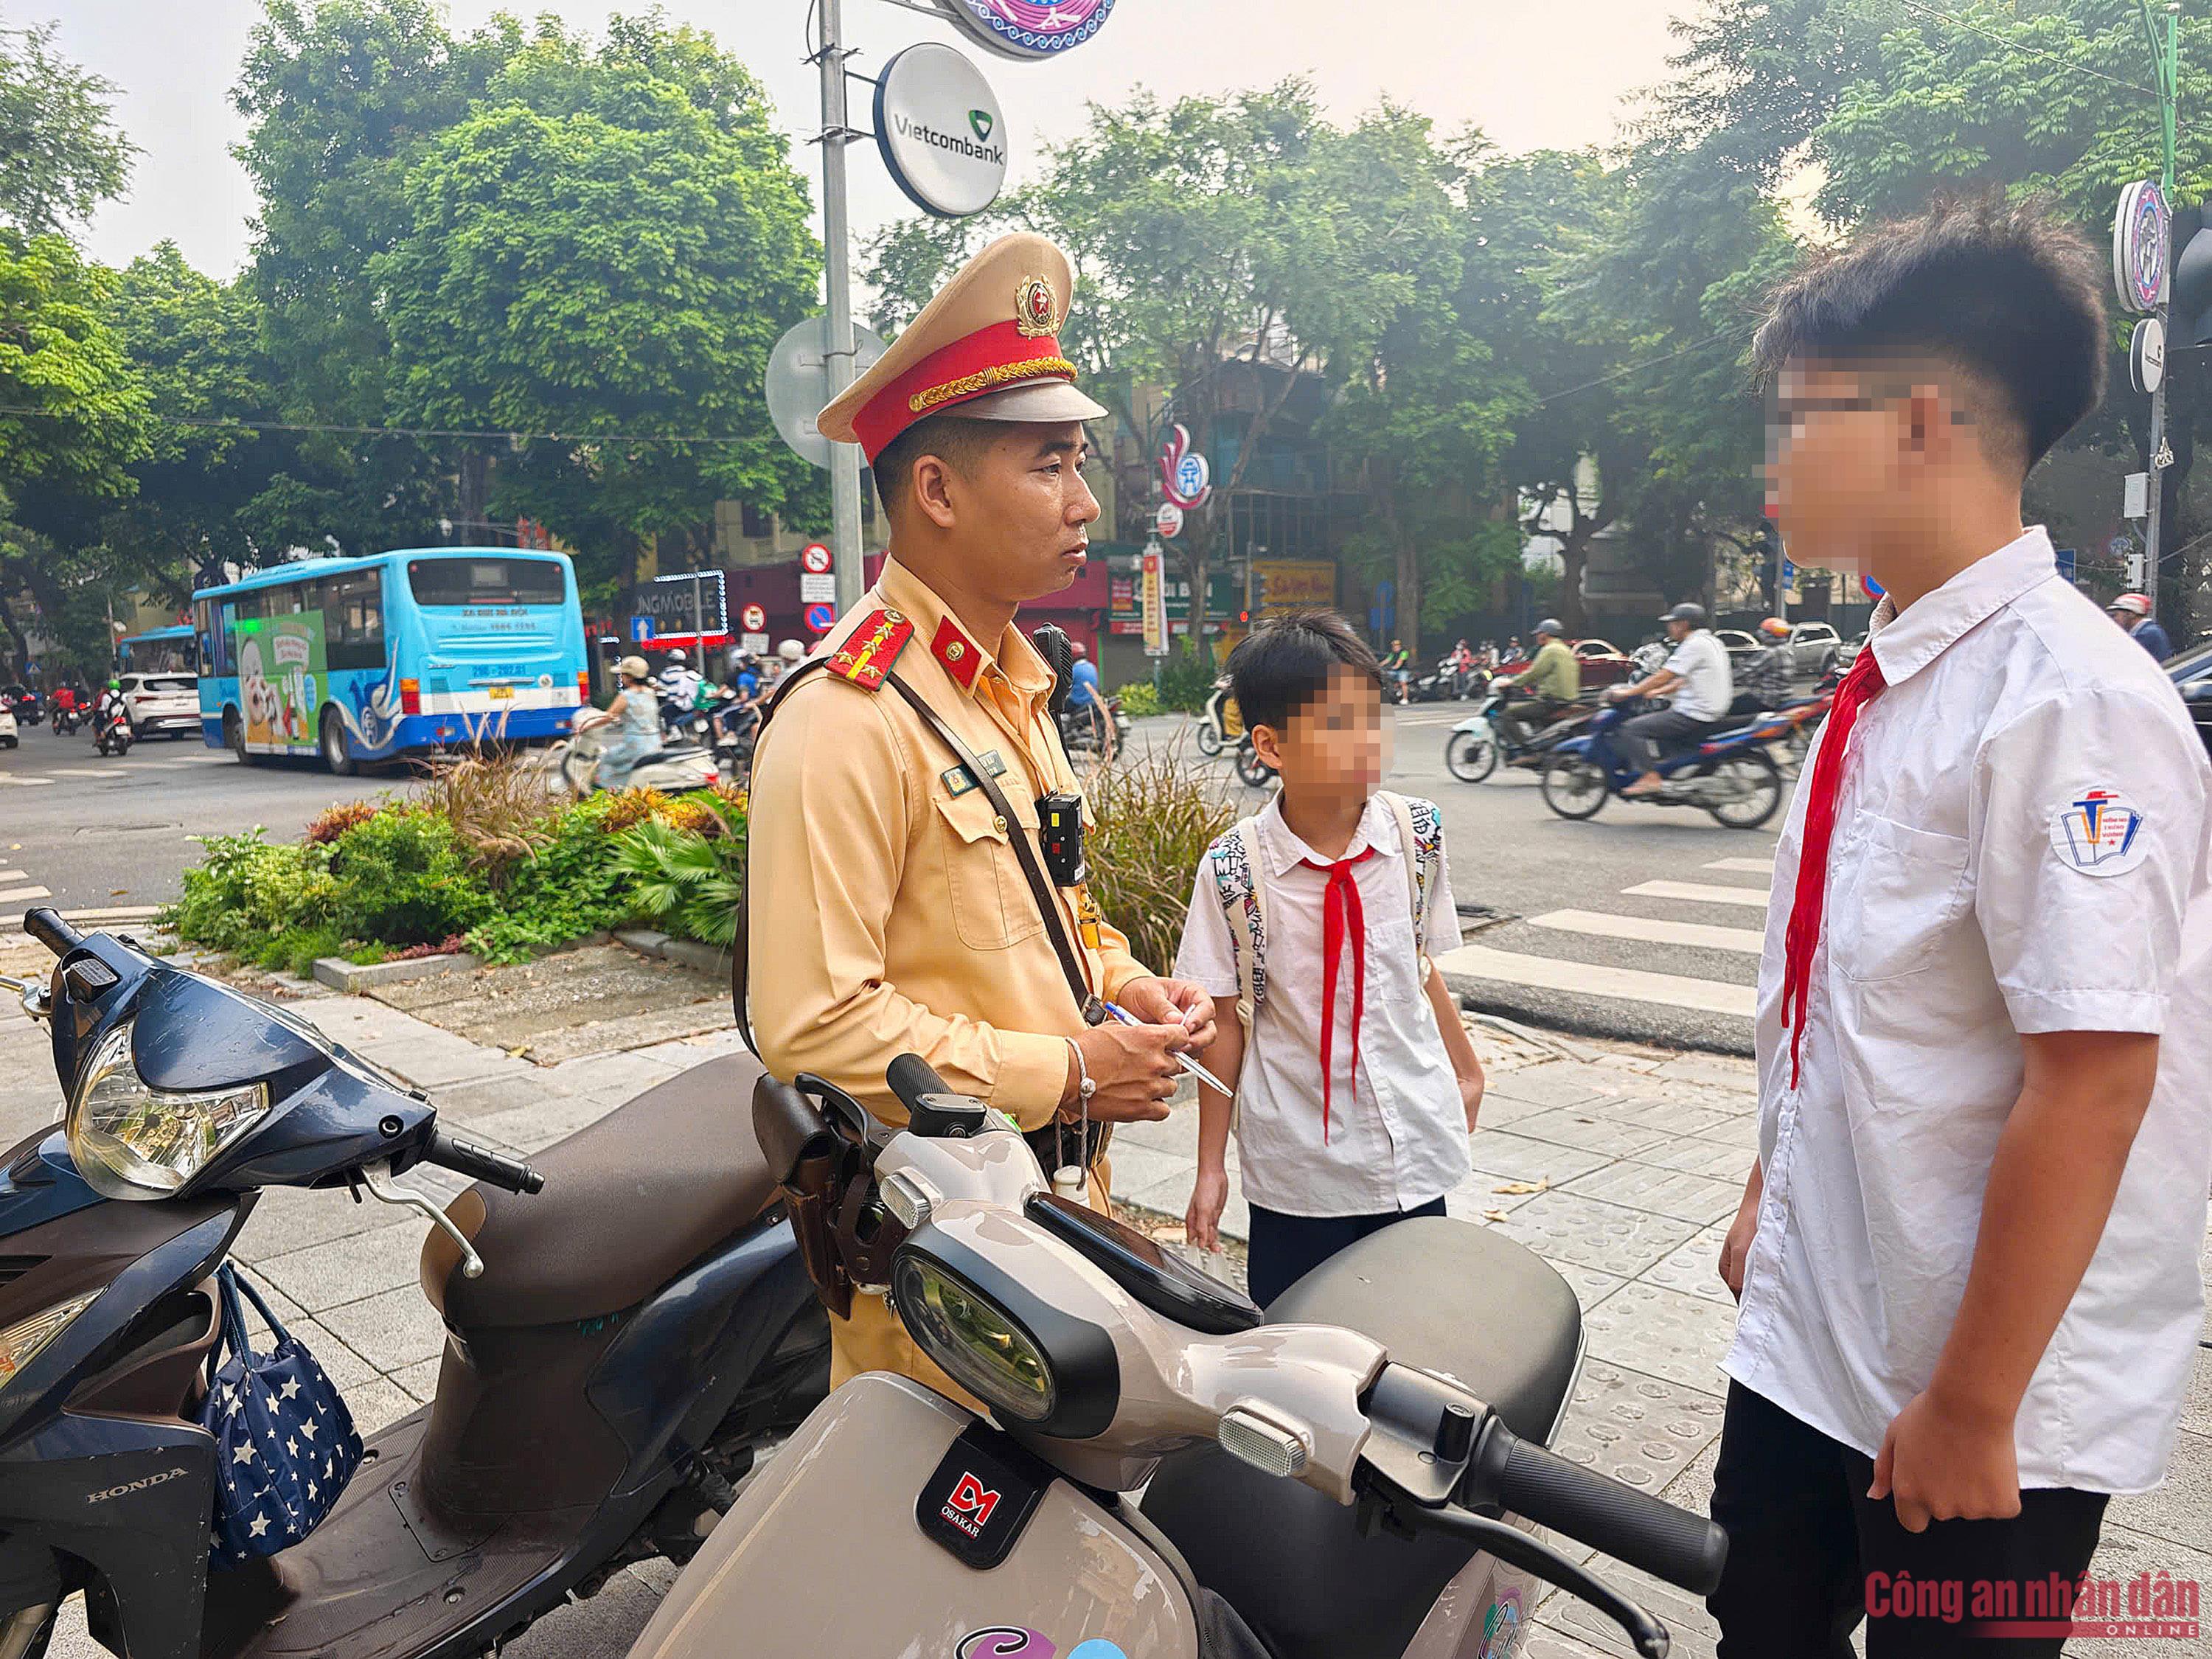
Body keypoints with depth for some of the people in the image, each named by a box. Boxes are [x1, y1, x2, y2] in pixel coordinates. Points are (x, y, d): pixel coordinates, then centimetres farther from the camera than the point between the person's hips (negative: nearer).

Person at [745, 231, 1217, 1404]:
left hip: (1053, 1182, 9)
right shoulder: (850, 716, -21)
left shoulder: (1011, 687, 11)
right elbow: (810, 1021, -25)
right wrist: (1064, 1075, -20)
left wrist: (1124, 986, 4)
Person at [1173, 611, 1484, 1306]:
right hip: (1297, 1167, -2)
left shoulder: (1416, 835, -5)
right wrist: (1211, 1168, -1)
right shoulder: (1233, 870, -13)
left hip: (1415, 1151, 3)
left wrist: (1464, 1070, 21)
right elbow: (1225, 1021, -6)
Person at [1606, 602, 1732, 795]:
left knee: (1631, 730, -11)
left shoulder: (1694, 645, -15)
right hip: (1713, 712, 11)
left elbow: (1662, 677, -16)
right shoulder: (1713, 642, 17)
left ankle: (1650, 778, -18)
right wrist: (1656, 692, 24)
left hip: (1693, 717, -11)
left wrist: (1626, 693, -9)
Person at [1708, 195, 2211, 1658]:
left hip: (1981, 1406, -7)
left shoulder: (2068, 704, -22)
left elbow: (2092, 1083, -24)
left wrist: (1972, 1407, -19)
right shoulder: (1884, 688, 4)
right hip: (1812, 1338, 7)